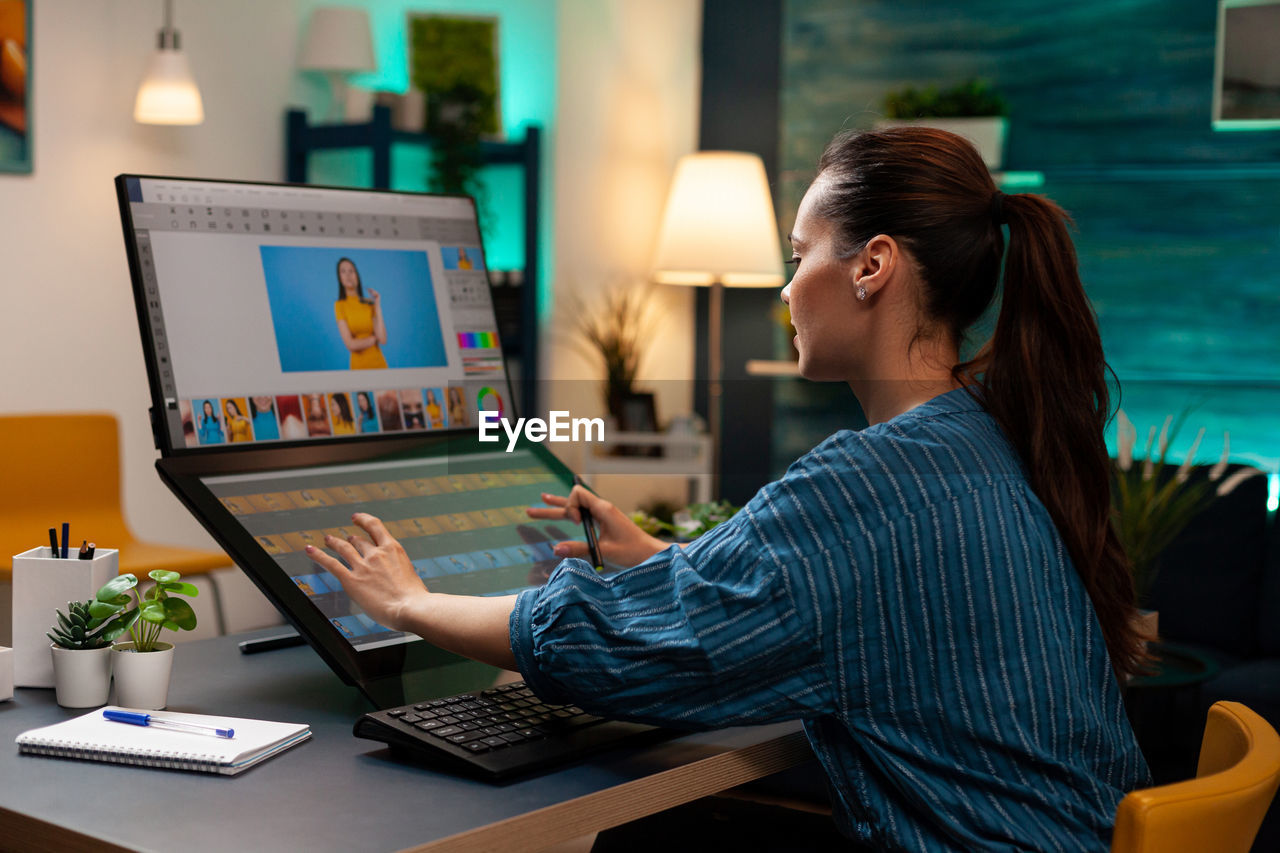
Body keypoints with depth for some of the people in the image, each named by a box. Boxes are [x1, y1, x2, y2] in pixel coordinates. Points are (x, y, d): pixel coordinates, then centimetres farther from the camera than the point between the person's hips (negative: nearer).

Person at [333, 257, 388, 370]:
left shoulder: (369, 303, 3)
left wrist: (378, 306, -5)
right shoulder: (339, 305, -4)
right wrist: (375, 338, -1)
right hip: (359, 366, -2)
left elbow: (383, 340, -8)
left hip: (380, 364, 2)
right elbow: (350, 345, -13)